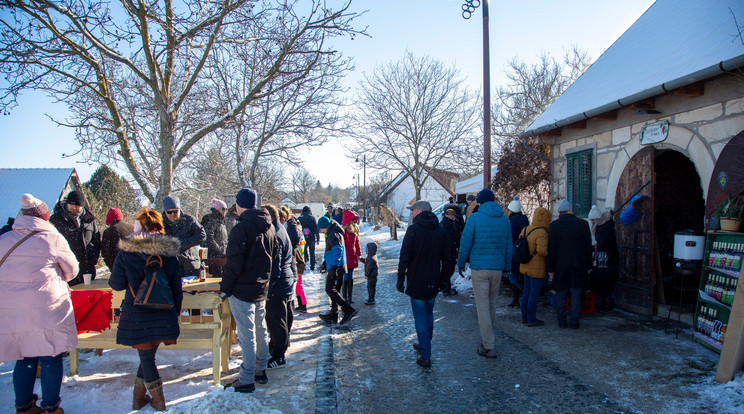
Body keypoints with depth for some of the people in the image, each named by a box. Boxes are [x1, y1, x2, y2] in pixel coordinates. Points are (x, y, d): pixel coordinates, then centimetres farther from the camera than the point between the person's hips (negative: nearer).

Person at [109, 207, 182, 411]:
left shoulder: (126, 253, -9)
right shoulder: (169, 253, -1)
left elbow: (117, 284, -3)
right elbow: (177, 287, 4)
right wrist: (175, 313, 16)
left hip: (137, 316, -2)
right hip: (163, 316, 2)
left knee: (146, 357, 11)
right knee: (148, 355, 20)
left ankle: (158, 401, 20)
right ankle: (139, 396, 30)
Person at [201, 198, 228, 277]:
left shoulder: (221, 221, 17)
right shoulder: (211, 222, -10)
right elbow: (209, 239, -19)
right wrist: (220, 251, -17)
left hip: (222, 255, 8)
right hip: (215, 255, -8)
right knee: (217, 276, -9)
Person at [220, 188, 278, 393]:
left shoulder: (241, 228, -18)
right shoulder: (269, 227, 6)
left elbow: (234, 262, -20)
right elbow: (275, 255, 14)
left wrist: (225, 287, -9)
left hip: (242, 290, -8)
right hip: (262, 288, 8)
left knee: (246, 335, -1)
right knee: (260, 330, 18)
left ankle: (246, 380, 7)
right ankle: (261, 370, 30)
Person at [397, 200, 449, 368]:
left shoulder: (413, 229, -11)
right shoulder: (441, 230, 5)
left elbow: (405, 257, -13)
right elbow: (445, 258, 10)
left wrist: (400, 280, -7)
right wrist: (443, 280, 17)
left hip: (417, 282, -5)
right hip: (433, 283, 5)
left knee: (420, 317, 0)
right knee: (429, 314, 20)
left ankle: (425, 356, -1)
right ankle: (425, 345, 34)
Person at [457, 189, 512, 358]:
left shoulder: (474, 218, -7)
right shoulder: (504, 219, 7)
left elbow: (465, 244, -7)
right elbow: (509, 246, 12)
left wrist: (461, 263, 7)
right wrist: (506, 266, 21)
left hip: (479, 267, -5)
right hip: (497, 268, 5)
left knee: (482, 306, -2)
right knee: (492, 304, 17)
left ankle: (488, 347, -3)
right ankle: (487, 337, 33)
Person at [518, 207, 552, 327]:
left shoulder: (525, 229, 5)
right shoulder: (541, 232, -20)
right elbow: (542, 250, -29)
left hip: (525, 266, 8)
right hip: (537, 269, -8)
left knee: (526, 291, 17)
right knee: (534, 294, 1)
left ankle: (524, 317, 25)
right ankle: (531, 319, 8)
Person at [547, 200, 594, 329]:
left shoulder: (554, 225, -7)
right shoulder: (583, 224, -1)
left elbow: (551, 248, -7)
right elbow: (588, 247, 3)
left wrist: (550, 268, -1)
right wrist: (588, 266, 11)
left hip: (560, 266, -1)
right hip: (578, 266, 2)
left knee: (560, 294, 9)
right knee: (576, 295, 9)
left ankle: (562, 321, 13)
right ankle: (574, 322, 11)